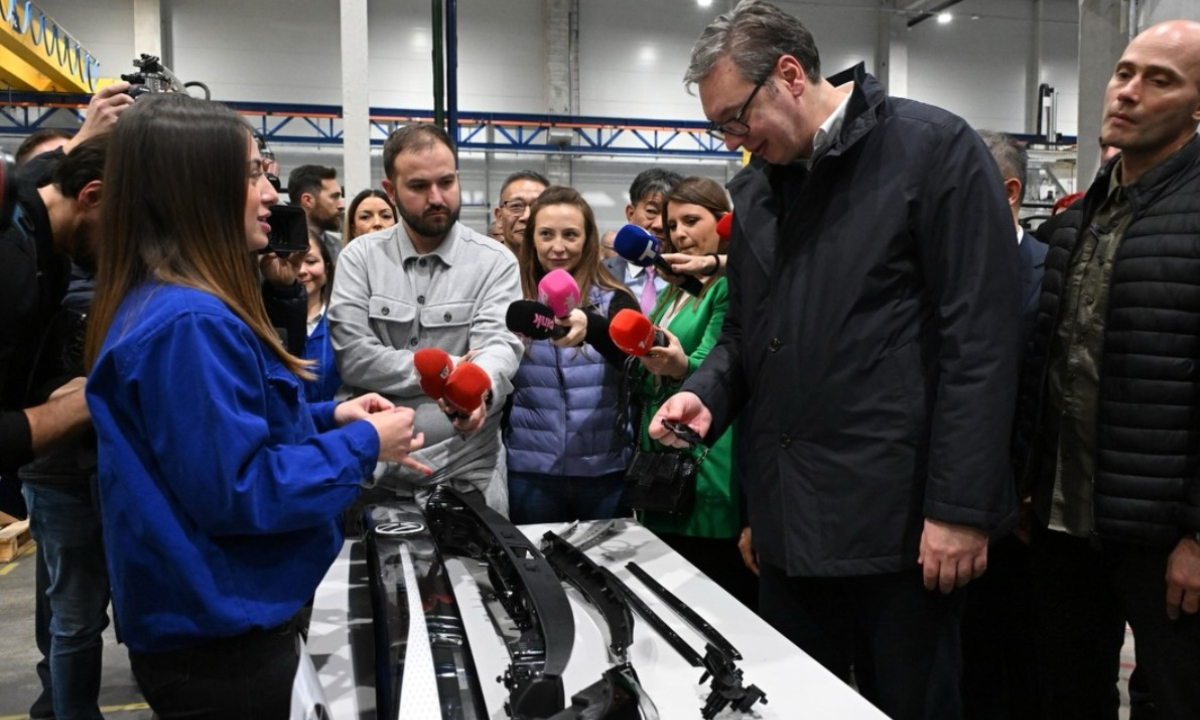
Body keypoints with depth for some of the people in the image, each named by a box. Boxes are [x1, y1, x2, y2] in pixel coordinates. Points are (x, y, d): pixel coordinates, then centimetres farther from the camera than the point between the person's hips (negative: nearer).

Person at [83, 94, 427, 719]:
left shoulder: (167, 303, 7)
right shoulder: (189, 322, -26)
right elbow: (237, 491, -28)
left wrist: (329, 416, 5)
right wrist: (363, 444, -18)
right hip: (219, 639, -10)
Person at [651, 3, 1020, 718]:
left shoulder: (937, 149, -7)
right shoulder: (753, 187, 12)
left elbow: (982, 340, -12)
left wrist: (961, 507, -15)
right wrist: (707, 392, -1)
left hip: (899, 519, -5)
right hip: (790, 521, 6)